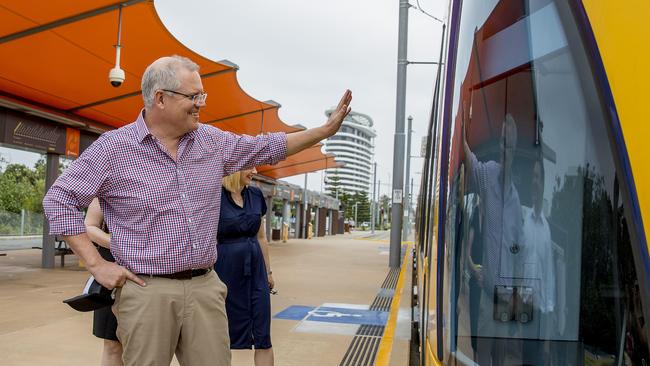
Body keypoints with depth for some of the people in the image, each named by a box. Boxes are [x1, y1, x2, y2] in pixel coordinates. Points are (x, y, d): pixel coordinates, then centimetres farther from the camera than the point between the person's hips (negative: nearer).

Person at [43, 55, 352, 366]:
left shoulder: (212, 140, 8)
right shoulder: (114, 147, -5)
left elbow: (267, 147, 18)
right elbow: (58, 200, -2)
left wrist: (326, 129, 15)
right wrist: (96, 264, -7)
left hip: (206, 287, 4)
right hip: (148, 291, -4)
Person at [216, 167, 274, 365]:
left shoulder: (256, 195, 7)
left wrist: (268, 271, 19)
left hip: (255, 268, 5)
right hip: (227, 269, -5)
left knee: (263, 336, 3)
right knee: (227, 334, 8)